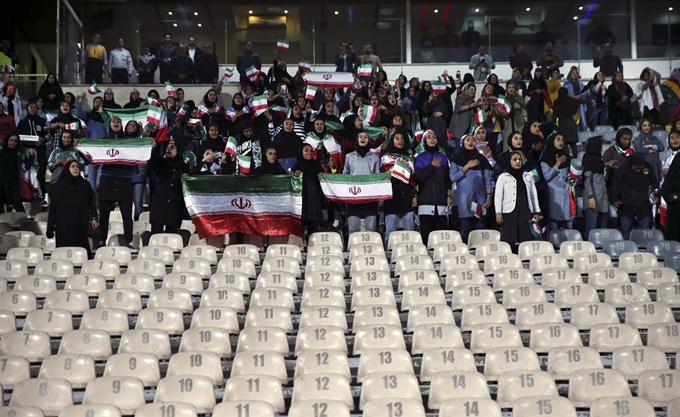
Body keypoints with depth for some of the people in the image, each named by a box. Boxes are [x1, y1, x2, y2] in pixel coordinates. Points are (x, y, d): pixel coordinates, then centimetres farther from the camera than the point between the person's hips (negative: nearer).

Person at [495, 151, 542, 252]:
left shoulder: (528, 176, 17)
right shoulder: (503, 177, 8)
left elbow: (534, 195, 17)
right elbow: (498, 196, 3)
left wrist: (537, 212, 11)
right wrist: (498, 212, -7)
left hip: (526, 212, 3)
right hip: (509, 213, -2)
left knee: (528, 240, -5)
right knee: (510, 241, -7)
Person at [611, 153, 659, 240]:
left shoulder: (647, 168, 1)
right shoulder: (623, 170, -7)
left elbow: (654, 182, 15)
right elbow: (615, 185, -2)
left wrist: (655, 193, 1)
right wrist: (615, 199, -10)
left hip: (643, 205, 2)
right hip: (626, 206, -2)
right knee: (626, 231, 1)